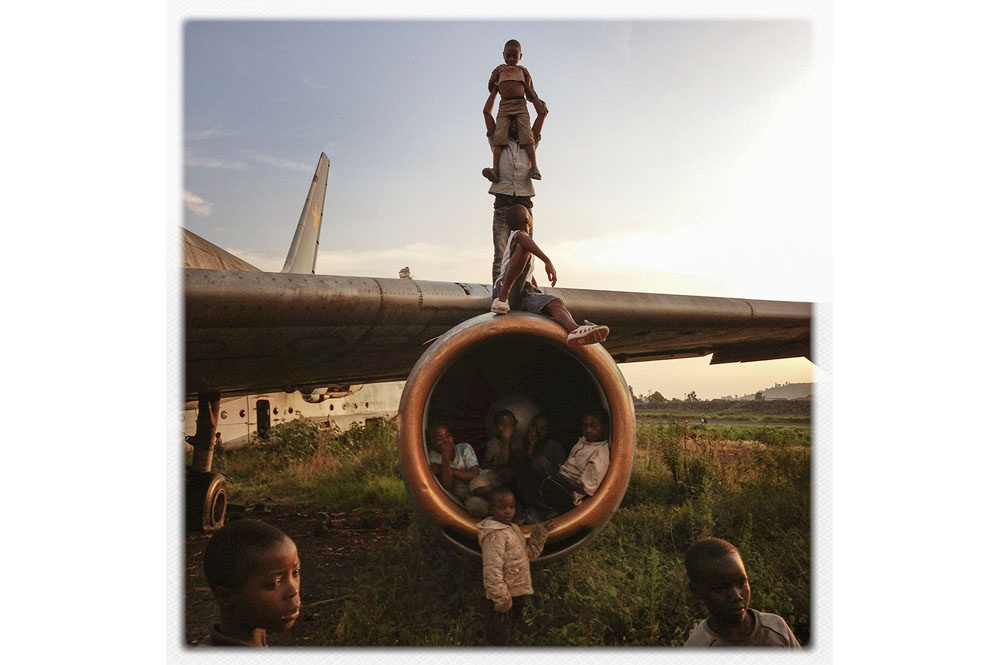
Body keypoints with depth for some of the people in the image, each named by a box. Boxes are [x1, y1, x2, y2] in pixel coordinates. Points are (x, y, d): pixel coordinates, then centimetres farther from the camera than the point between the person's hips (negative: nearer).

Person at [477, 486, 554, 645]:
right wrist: (500, 598, -26)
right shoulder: (495, 536, -25)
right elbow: (492, 570, -28)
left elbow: (530, 552, 13)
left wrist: (542, 532, 5)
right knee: (499, 637, 6)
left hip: (517, 592, 9)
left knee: (511, 630, 26)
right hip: (504, 595, -9)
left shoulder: (514, 529, 6)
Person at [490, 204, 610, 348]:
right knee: (524, 248, -30)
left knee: (555, 302, -23)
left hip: (525, 294, 8)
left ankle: (574, 330, -58)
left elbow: (528, 273, 41)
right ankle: (502, 298, -37)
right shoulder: (518, 235, 3)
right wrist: (547, 261, -38)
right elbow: (523, 238, -27)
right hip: (505, 291, -8)